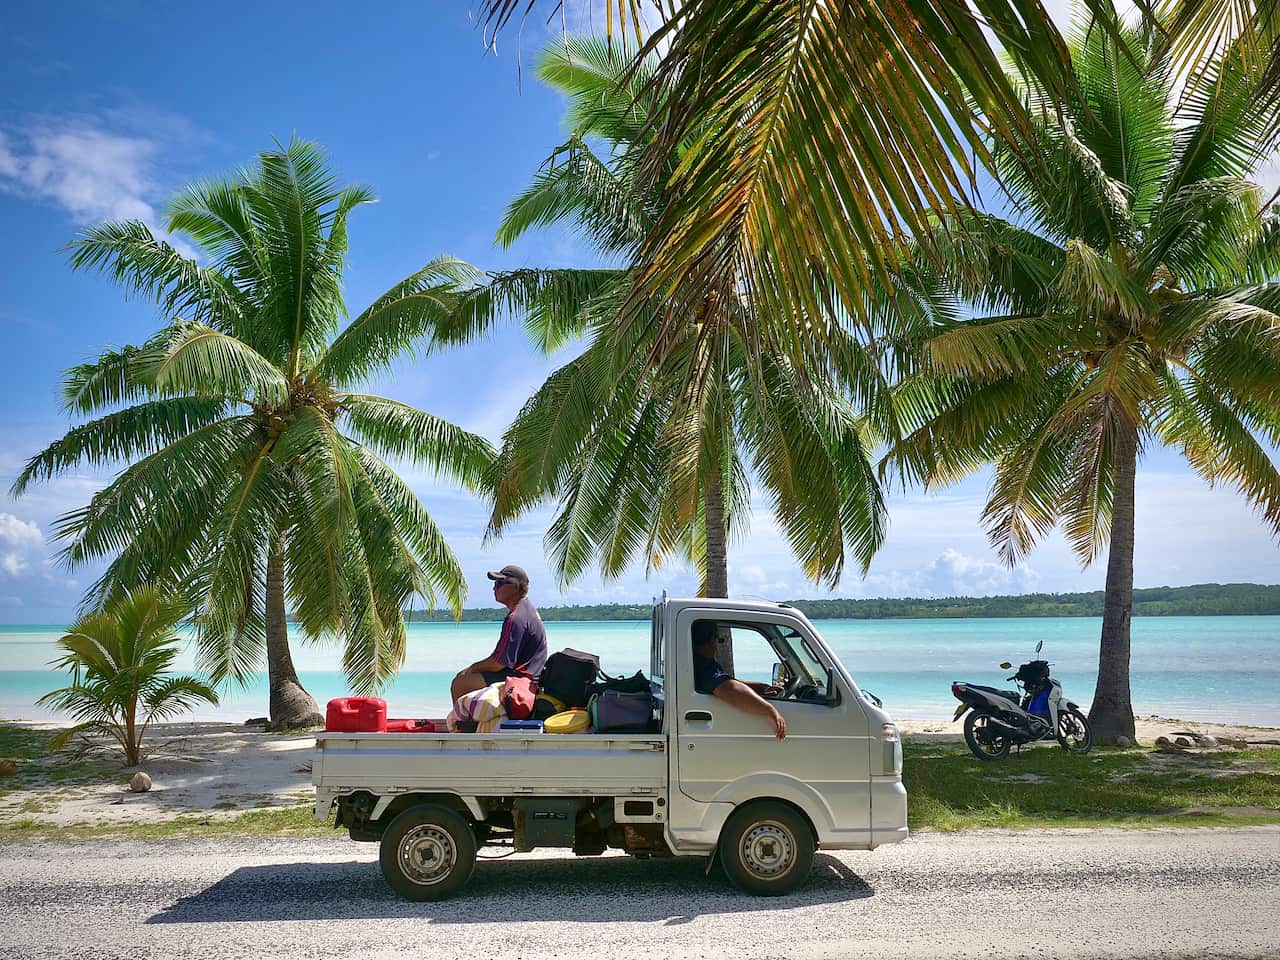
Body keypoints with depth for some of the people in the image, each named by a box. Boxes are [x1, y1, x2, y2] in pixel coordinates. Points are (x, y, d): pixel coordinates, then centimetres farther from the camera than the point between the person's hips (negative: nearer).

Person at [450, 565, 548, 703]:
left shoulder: (515, 618, -23)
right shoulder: (526, 607, 11)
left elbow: (499, 663, -22)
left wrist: (473, 668, -6)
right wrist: (475, 667, 14)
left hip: (517, 677, -11)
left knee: (458, 684, -12)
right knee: (462, 674, 18)